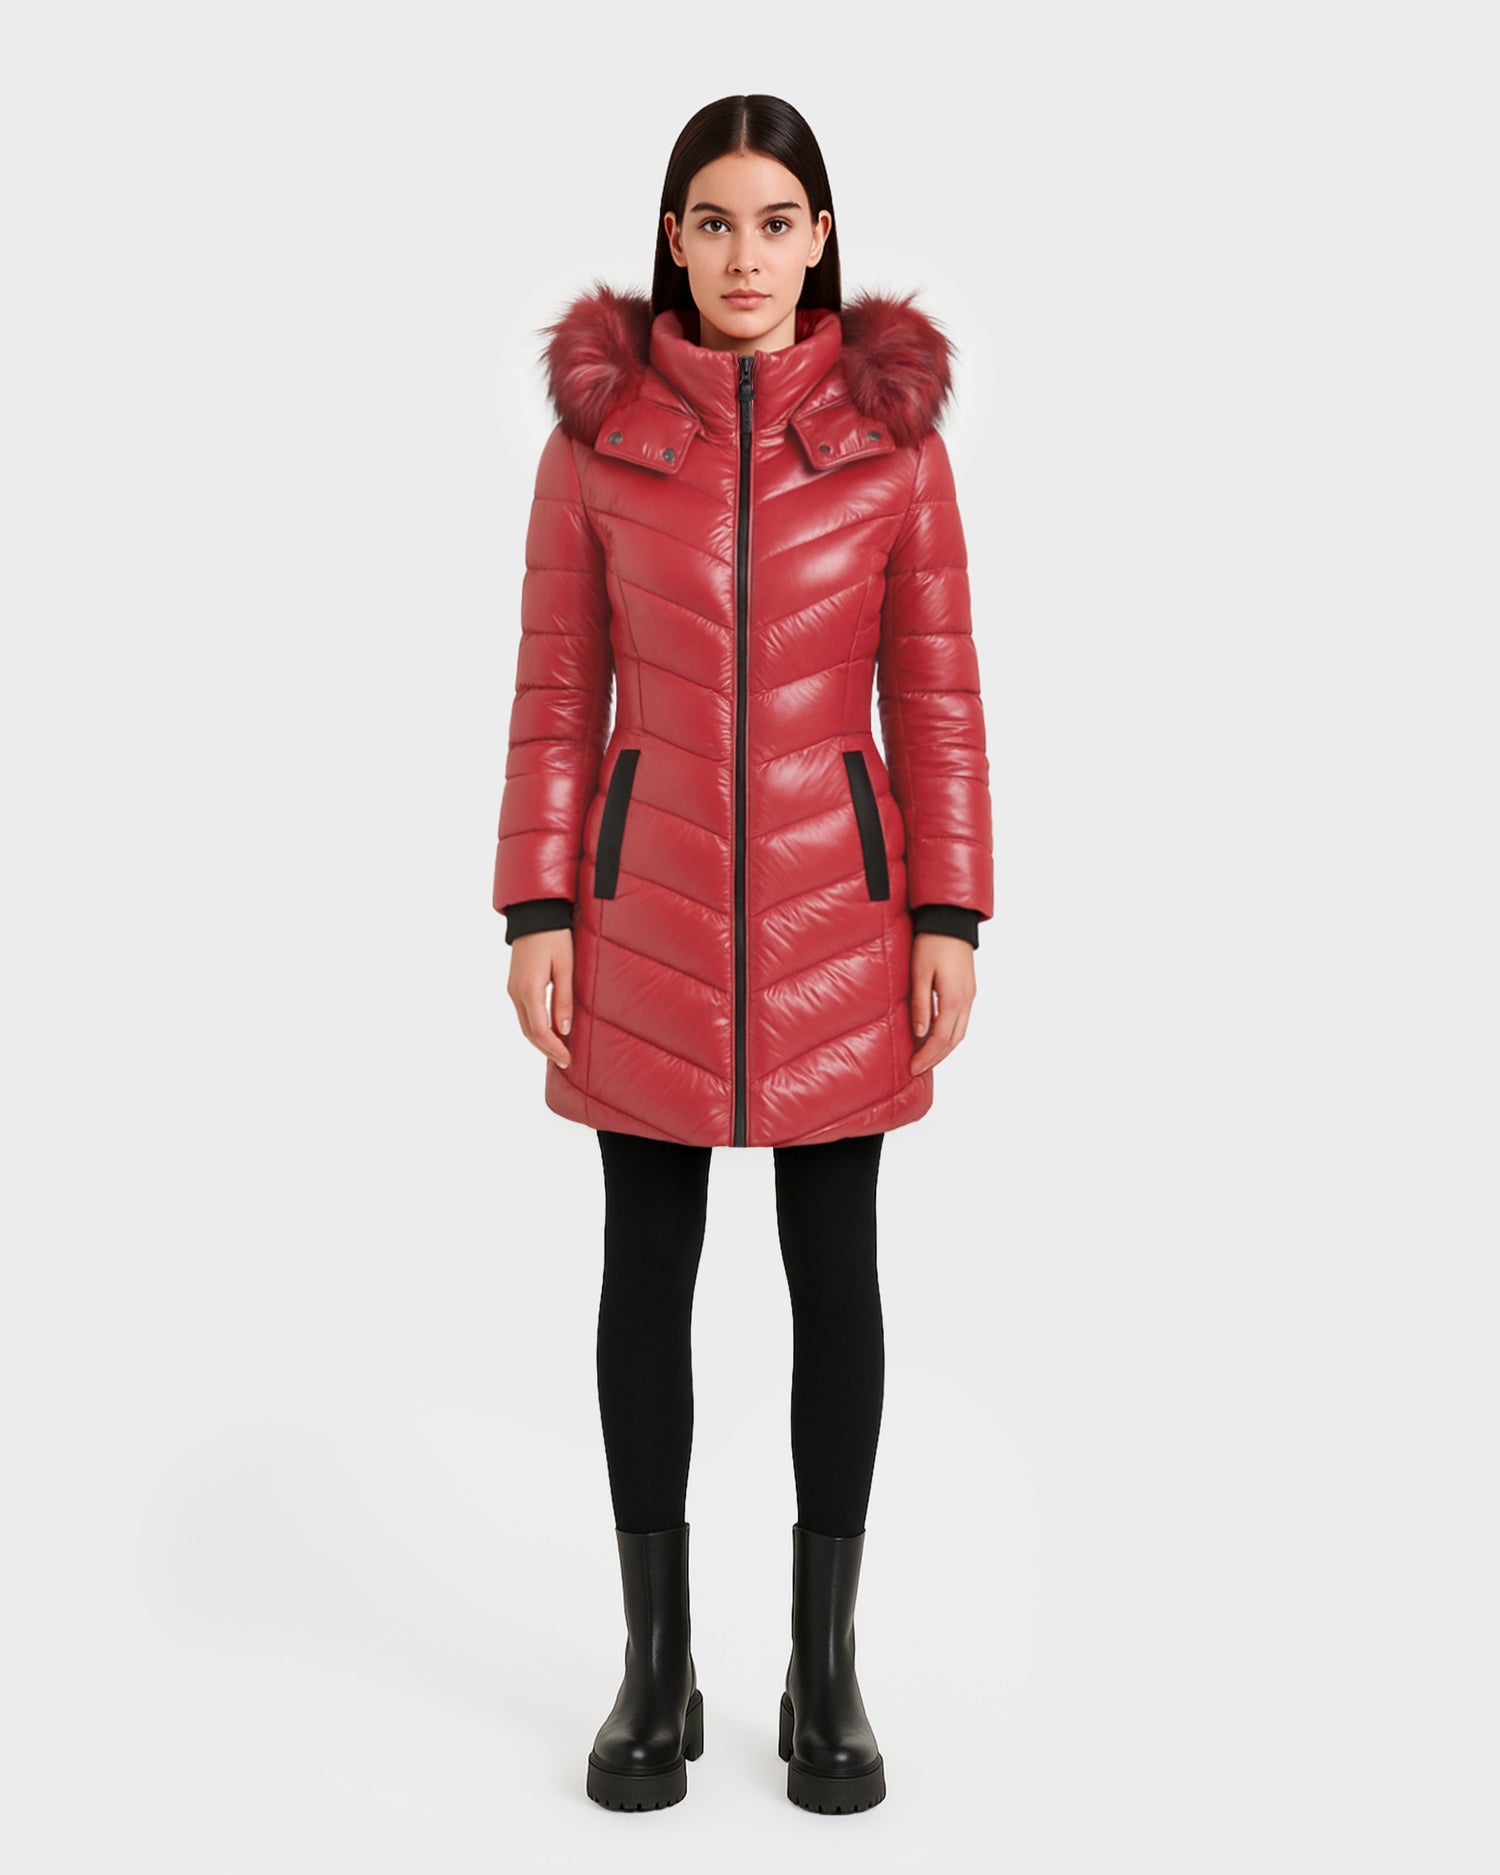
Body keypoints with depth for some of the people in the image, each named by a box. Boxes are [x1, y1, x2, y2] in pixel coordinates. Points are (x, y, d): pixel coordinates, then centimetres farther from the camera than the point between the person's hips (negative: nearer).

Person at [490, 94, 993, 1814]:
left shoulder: (895, 424, 2)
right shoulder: (596, 423, 2)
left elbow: (937, 690, 1)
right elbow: (557, 689, 2)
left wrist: (949, 918, -4)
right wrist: (536, 914, -4)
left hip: (834, 895, 0)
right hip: (648, 894, 0)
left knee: (834, 1265, 5)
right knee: (648, 1263, 5)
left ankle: (826, 1666, 20)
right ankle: (655, 1664, 20)